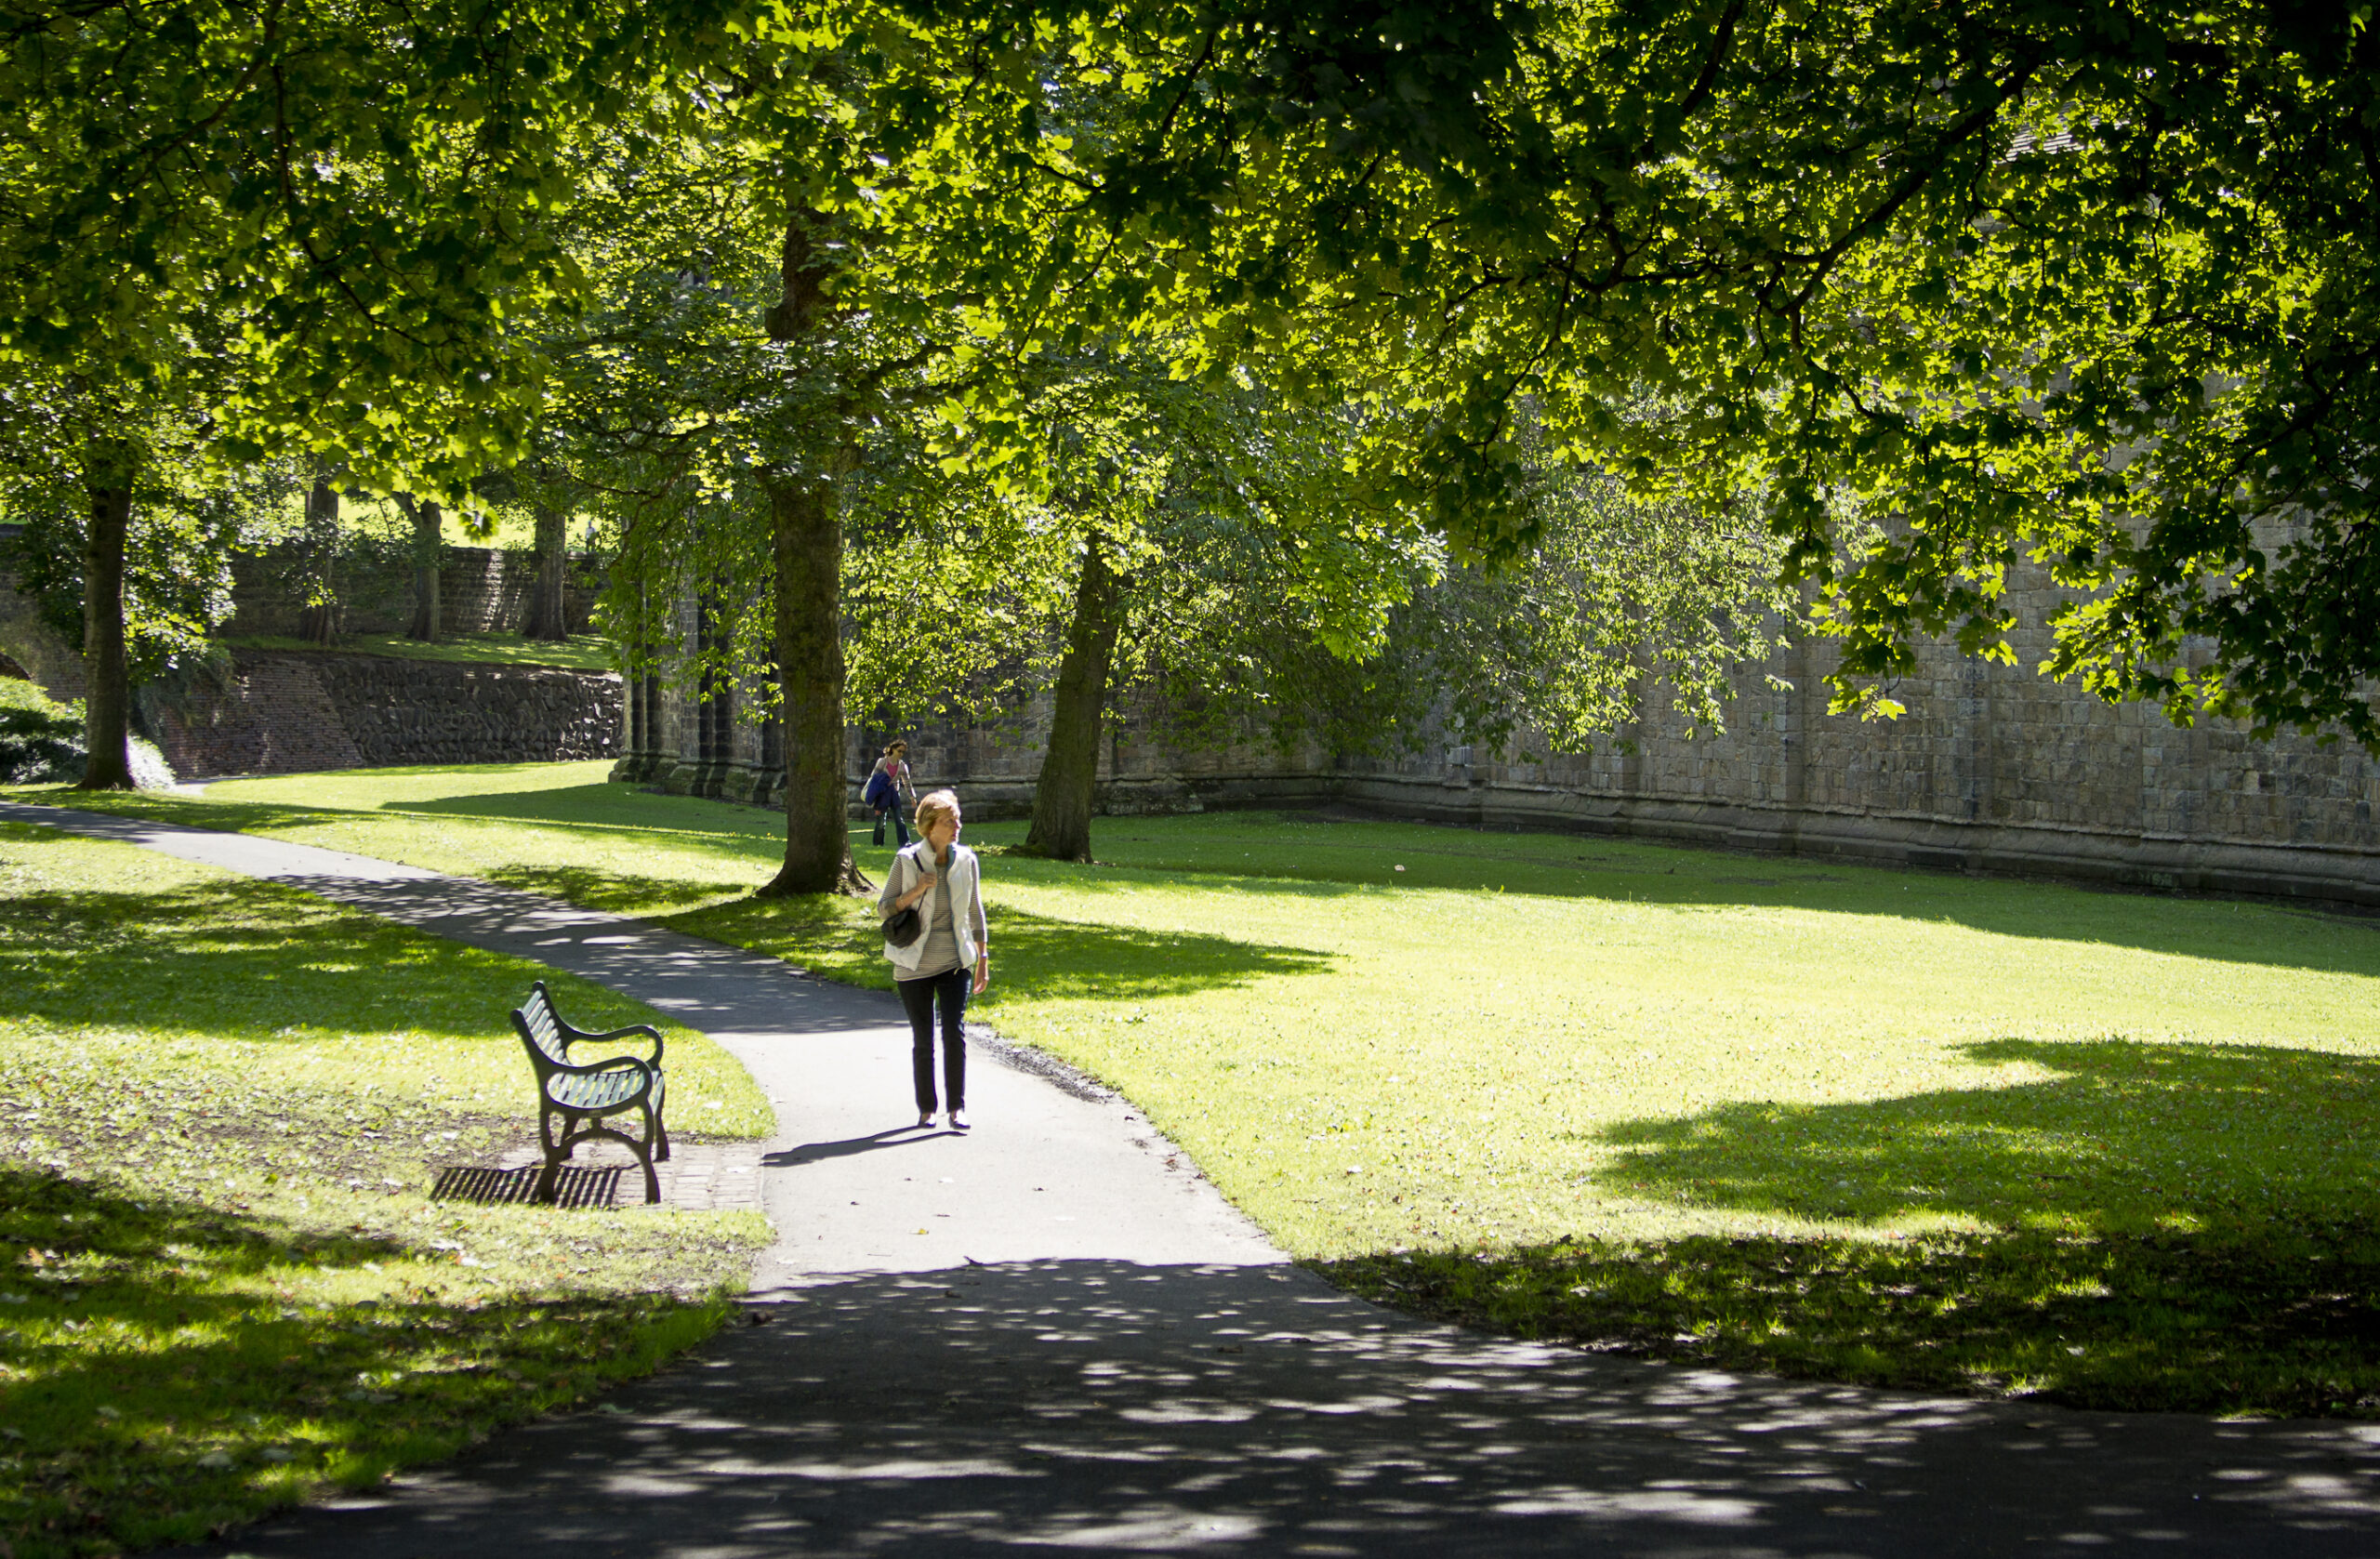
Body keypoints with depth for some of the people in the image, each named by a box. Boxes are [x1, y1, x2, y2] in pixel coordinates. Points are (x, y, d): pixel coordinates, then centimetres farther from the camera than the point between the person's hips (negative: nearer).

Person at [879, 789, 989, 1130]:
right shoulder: (907, 860, -6)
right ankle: (926, 1109, 18)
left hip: (955, 961, 1)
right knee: (922, 1040, 4)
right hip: (915, 965, -1)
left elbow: (975, 912, 10)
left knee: (954, 1033, -12)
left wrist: (983, 959, 10)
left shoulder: (966, 860, 1)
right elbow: (884, 907, -2)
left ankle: (957, 1108, -8)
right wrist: (916, 891, -19)